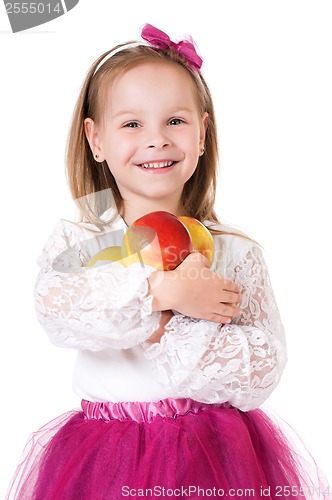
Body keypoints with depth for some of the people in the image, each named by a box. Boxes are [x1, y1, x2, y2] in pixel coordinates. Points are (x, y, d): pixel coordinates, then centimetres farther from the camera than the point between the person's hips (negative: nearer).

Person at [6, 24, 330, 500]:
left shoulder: (237, 251, -3)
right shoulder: (76, 239, -1)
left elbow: (263, 371, -11)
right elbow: (55, 306, -23)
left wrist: (170, 331, -20)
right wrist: (160, 291, -29)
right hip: (104, 456, 0)